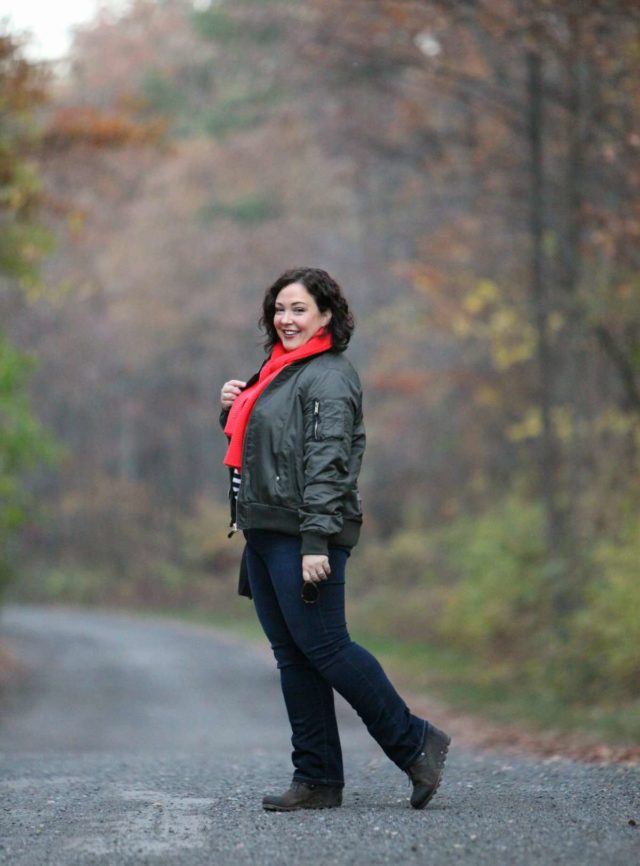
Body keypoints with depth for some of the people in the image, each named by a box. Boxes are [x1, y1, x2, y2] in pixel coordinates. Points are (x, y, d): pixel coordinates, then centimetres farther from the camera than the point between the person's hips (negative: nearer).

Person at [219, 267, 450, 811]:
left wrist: (317, 542, -25)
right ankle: (316, 780, 10)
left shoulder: (328, 376, -10)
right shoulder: (279, 371, 19)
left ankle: (415, 743, 1)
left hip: (303, 536, -10)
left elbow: (327, 462, -19)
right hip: (265, 534, 10)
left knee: (323, 647, -10)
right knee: (292, 657, 7)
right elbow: (256, 445, 29)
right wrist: (232, 409, 9)